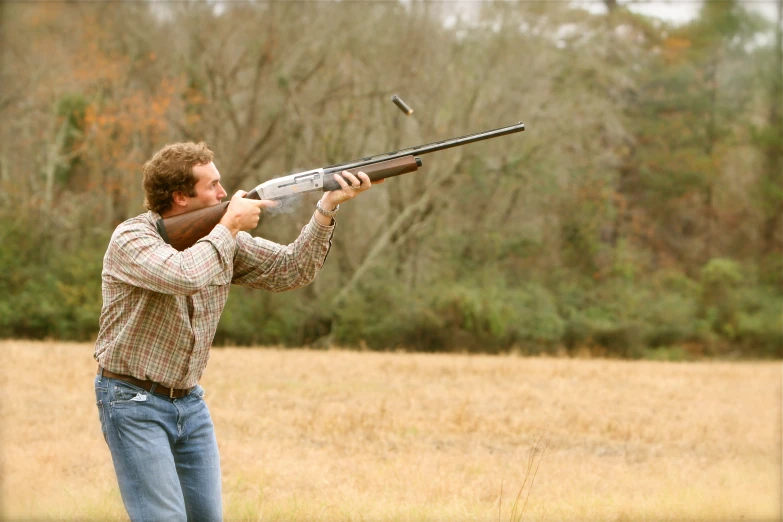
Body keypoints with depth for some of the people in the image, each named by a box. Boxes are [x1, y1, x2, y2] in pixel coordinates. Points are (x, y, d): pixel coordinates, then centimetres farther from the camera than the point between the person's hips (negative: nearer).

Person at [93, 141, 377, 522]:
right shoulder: (131, 239, -17)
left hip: (189, 401, 7)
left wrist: (327, 208, -9)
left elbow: (290, 270, 3)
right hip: (133, 402, -7)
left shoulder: (220, 237, 4)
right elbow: (184, 276, -36)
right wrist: (229, 227, -22)